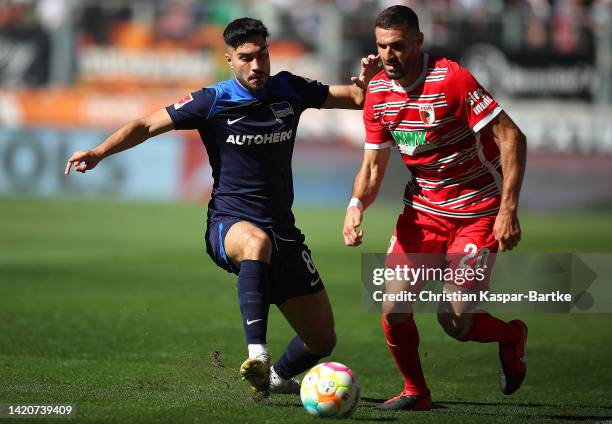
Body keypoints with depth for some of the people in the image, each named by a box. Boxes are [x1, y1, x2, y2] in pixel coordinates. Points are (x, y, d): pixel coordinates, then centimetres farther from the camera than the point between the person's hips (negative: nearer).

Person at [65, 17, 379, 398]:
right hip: (230, 223, -5)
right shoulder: (213, 102, -5)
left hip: (283, 230, 5)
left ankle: (278, 377, 41)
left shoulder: (289, 90, 4)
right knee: (257, 241, -45)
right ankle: (257, 355, -52)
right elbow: (146, 126, -5)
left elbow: (354, 98, 11)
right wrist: (100, 152, -19)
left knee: (323, 340, 7)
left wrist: (364, 83, -12)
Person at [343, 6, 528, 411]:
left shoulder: (451, 79, -21)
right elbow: (373, 165, 7)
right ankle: (415, 391, 15)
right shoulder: (378, 92, -1)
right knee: (393, 308, -9)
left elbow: (512, 137, -20)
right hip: (423, 208, 5)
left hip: (478, 211, -5)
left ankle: (511, 335, 23)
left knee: (454, 321, -10)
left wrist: (508, 209, -26)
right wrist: (357, 204, -14)